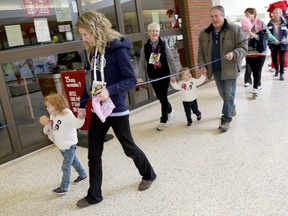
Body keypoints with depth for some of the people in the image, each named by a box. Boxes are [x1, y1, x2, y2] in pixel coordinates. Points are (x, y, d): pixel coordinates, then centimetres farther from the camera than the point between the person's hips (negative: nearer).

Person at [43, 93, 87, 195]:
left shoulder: (67, 115, -26)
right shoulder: (52, 116, 1)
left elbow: (77, 124, -35)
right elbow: (51, 127, 16)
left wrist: (81, 118, -54)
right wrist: (46, 128, -5)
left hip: (69, 145, -9)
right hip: (61, 146, 9)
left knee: (65, 167, -1)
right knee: (73, 160, 25)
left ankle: (63, 188, 11)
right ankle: (82, 174, 45)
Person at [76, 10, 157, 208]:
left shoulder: (117, 49, -15)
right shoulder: (93, 51, 7)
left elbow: (131, 79, -16)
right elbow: (90, 80, 14)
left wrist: (110, 91, -30)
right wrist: (83, 104, 11)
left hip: (117, 110, -6)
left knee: (129, 148, 12)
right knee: (93, 154, 9)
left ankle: (148, 175, 39)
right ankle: (94, 195, 24)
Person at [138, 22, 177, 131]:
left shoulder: (164, 45, -5)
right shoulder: (145, 47, 0)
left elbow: (170, 60, -4)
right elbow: (142, 62, 1)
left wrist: (174, 74, -8)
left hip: (164, 75, -3)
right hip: (153, 76, 3)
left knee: (163, 97, -3)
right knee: (160, 97, 14)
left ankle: (164, 120, 8)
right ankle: (169, 109, 44)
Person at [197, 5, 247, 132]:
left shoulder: (235, 30, -8)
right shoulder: (204, 34, 6)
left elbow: (243, 47, -10)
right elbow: (201, 51, 11)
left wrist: (234, 54, -28)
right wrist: (202, 64, -2)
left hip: (229, 69, -5)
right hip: (215, 70, 5)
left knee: (229, 95, -3)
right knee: (223, 94, 17)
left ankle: (226, 119, 5)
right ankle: (231, 108, 43)